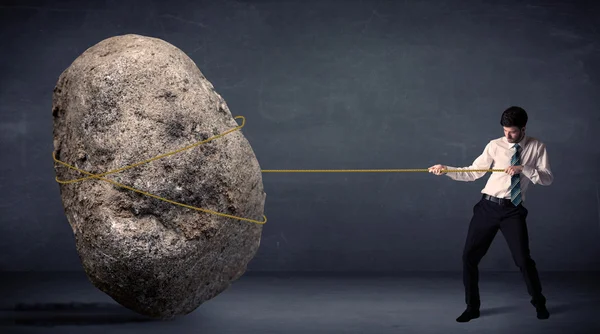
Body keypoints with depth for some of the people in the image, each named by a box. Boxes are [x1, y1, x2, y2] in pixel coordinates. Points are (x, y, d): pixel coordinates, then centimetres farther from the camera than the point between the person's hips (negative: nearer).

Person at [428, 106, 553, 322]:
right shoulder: (495, 146, 2)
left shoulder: (537, 148, 1)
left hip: (513, 210, -1)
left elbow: (548, 179, -6)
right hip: (488, 206, 2)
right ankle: (472, 307, 17)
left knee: (523, 259, -1)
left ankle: (539, 303, 26)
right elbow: (473, 173, 1)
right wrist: (446, 170, -11)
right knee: (469, 256, 0)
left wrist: (524, 169, -20)